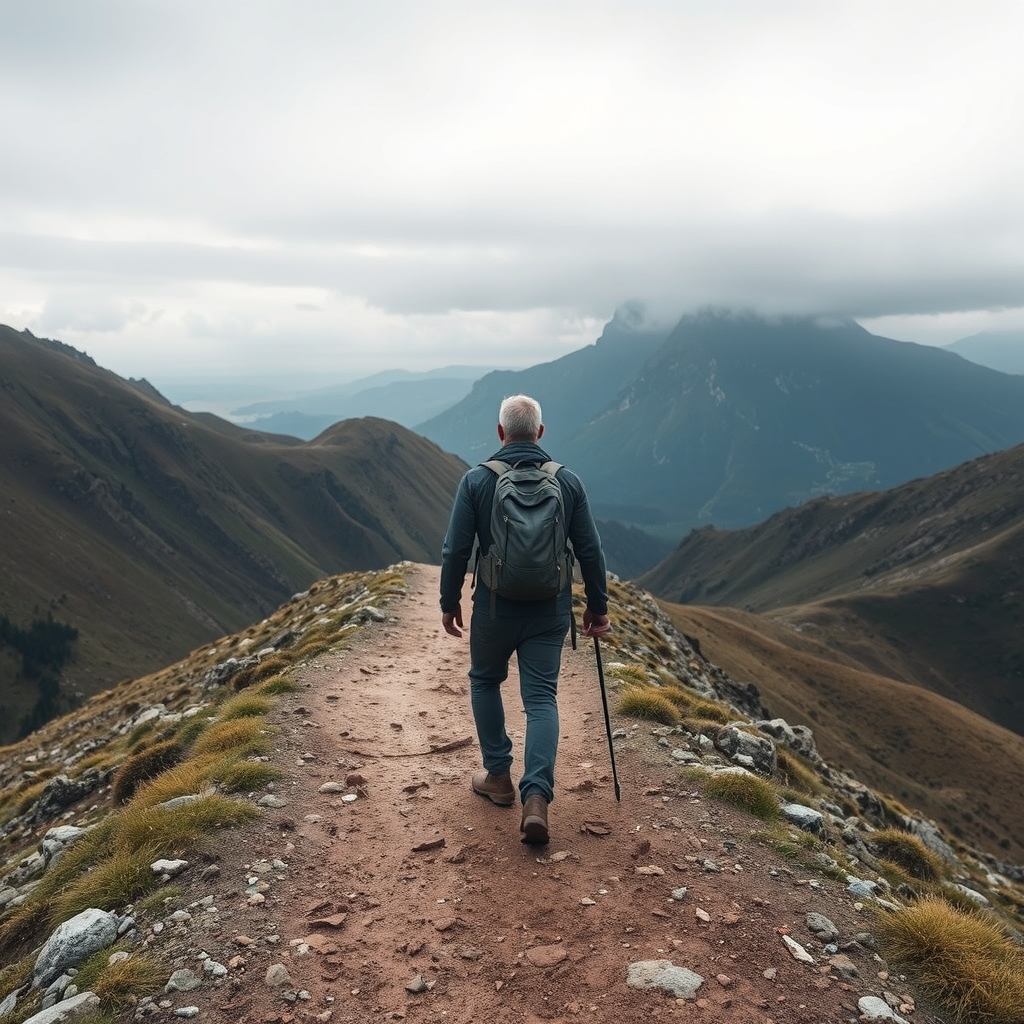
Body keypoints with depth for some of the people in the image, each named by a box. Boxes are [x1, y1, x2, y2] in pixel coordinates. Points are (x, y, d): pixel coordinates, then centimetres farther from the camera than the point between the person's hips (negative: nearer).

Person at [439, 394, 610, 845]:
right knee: (541, 698, 7)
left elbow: (455, 550, -8)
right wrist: (597, 606, 9)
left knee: (485, 682, 23)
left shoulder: (476, 480, -8)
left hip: (495, 608, -1)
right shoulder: (568, 481, -2)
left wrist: (449, 602, 5)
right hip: (550, 611, 1)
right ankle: (536, 796, -7)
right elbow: (590, 550, -1)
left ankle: (498, 776, 27)